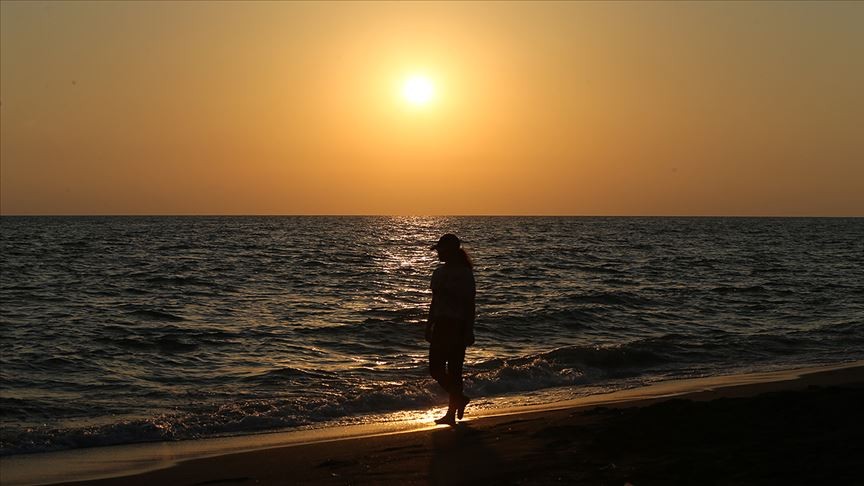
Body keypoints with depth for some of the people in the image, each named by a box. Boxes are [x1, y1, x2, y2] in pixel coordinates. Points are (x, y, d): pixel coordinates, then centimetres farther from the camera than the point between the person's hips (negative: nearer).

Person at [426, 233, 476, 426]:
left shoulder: (464, 273, -9)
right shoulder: (439, 272, 12)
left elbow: (469, 304, -10)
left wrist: (469, 331, -13)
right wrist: (429, 326, 19)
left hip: (457, 327, -7)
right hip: (441, 325, 7)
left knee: (454, 370, -1)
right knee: (435, 368, 4)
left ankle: (452, 413, 10)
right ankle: (459, 399, 24)